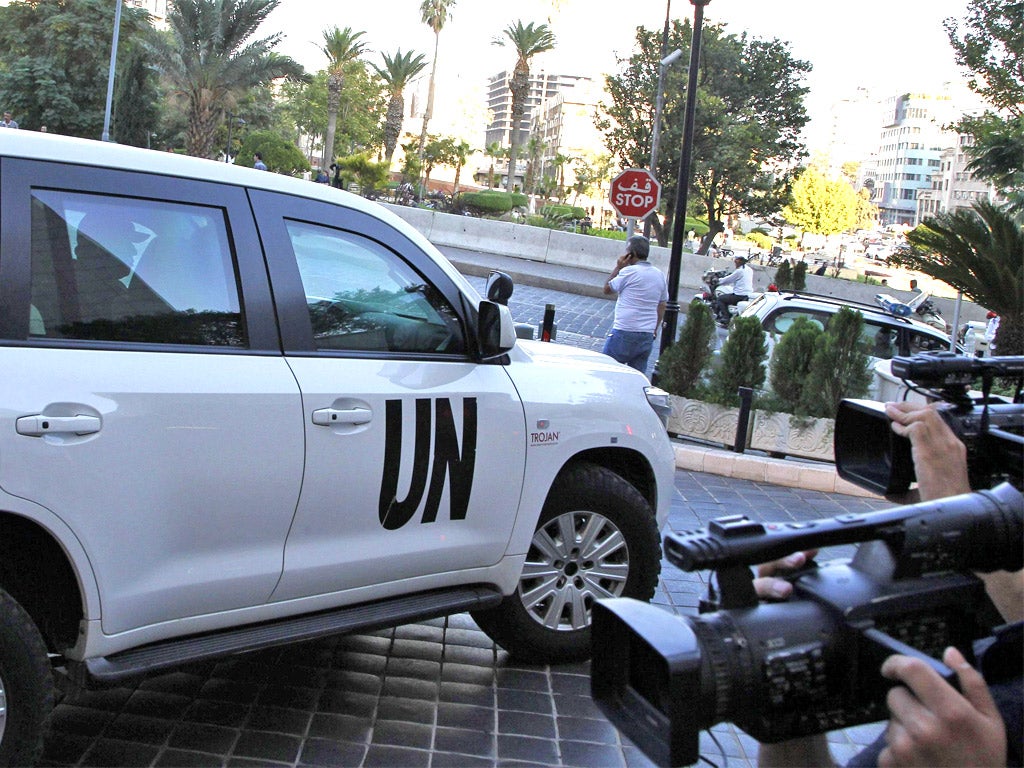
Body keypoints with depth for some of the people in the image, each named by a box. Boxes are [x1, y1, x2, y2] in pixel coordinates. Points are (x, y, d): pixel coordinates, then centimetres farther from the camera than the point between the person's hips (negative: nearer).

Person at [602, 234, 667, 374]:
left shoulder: (629, 272, -11)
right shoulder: (660, 275, 10)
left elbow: (607, 289, 1)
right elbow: (662, 306, 16)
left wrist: (618, 267, 6)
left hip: (624, 333, -6)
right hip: (647, 336, 7)